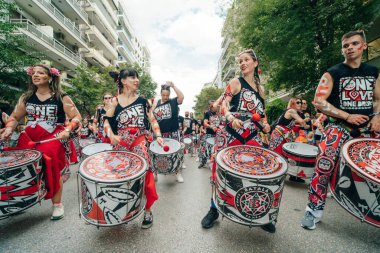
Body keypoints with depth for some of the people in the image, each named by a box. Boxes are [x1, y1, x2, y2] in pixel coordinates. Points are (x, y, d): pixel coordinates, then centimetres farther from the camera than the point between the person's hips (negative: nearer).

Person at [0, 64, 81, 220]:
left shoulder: (61, 98, -3)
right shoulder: (26, 97, 11)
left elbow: (76, 117, -5)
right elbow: (14, 117, 16)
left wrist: (67, 130, -20)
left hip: (53, 139, -5)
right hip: (29, 138, 5)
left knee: (52, 169, -12)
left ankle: (57, 204, 3)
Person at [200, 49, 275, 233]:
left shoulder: (260, 89, 16)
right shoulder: (235, 83, 2)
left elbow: (262, 113, 22)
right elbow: (223, 106, -8)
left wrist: (265, 124, 2)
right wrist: (231, 117, -27)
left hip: (253, 135, 4)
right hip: (233, 133, -4)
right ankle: (214, 209, 15)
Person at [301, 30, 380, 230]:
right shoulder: (332, 73, -1)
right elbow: (318, 102, -10)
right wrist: (347, 116, -14)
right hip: (339, 125, -5)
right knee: (325, 163, -26)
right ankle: (315, 209, -12)